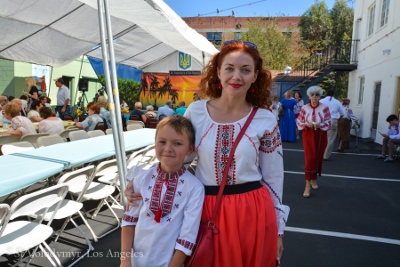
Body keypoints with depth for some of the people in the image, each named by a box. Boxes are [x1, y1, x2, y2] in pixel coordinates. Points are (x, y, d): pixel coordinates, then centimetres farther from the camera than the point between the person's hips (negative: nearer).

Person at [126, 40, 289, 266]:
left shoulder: (266, 120, -5)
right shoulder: (195, 112, -4)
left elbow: (273, 178, 2)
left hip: (253, 213, 0)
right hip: (207, 210, 1)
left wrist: (278, 229, 7)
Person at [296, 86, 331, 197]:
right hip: (308, 136, -1)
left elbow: (329, 123, -5)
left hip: (321, 136, 1)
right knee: (309, 159, -7)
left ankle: (313, 179, 34)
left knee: (318, 158, 12)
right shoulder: (304, 108, -4)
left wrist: (319, 125, -23)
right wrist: (307, 124, -19)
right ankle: (308, 185, -3)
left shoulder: (325, 107, -5)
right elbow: (299, 122, 0)